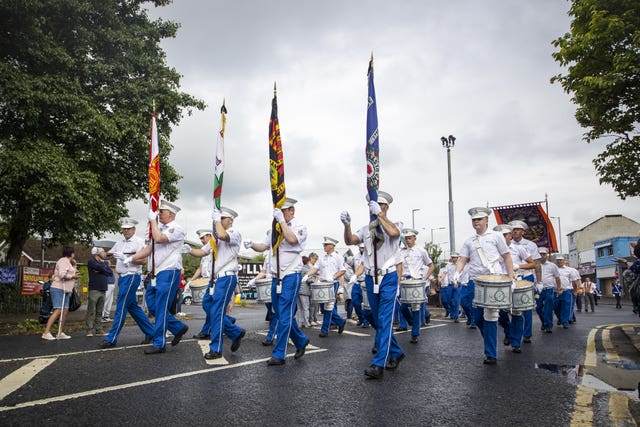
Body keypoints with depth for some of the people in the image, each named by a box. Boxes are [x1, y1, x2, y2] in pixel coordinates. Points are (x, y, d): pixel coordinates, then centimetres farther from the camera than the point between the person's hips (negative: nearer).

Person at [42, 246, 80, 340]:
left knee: (65, 311, 6)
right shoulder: (63, 261, -8)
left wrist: (74, 266, 14)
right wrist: (73, 276, -9)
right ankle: (46, 333, -16)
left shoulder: (68, 262, 22)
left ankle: (60, 333, 9)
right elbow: (62, 275, -21)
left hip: (65, 290, 10)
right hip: (58, 289, -10)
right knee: (58, 311, -16)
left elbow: (70, 274, 23)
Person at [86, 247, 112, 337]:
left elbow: (111, 273, 6)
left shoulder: (105, 263, 18)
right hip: (94, 290, -6)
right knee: (91, 311, -6)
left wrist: (100, 271, -7)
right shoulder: (91, 261, 0)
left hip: (103, 290, 6)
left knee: (99, 312, 7)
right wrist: (103, 263, 4)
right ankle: (89, 330, -2)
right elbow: (100, 267, -16)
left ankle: (99, 330, 9)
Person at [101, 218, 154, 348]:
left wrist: (125, 257, -22)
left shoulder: (138, 242, -7)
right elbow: (108, 254, 19)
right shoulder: (120, 243, 17)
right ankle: (150, 332, 21)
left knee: (121, 307, -6)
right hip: (122, 278, 8)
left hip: (132, 277, -8)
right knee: (133, 307, 12)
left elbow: (143, 261, -16)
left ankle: (112, 339, -1)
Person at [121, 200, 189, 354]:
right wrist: (131, 258, 10)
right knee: (152, 305, 10)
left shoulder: (176, 228, -9)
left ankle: (159, 344, 5)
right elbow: (150, 248, 19)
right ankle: (178, 328, 22)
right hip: (157, 273, 9)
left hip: (169, 273, -9)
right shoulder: (161, 229, 19)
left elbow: (159, 239, -25)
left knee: (161, 308, -5)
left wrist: (153, 220, -14)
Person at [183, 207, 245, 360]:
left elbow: (222, 235, -28)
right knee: (212, 311, 10)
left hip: (227, 277, -9)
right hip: (217, 278, 9)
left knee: (217, 312, -8)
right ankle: (236, 333, 26)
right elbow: (202, 251, 16)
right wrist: (190, 250, -3)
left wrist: (216, 219, -14)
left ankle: (216, 349, 1)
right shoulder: (216, 238, 20)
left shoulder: (235, 234, -6)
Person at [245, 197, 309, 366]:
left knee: (284, 315, -6)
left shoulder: (299, 227, -4)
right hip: (276, 277, 7)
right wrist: (252, 244, -5)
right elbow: (264, 246, 15)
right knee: (282, 315, 12)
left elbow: (292, 239, -24)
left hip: (291, 277, -7)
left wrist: (282, 220, -18)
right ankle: (301, 341, 30)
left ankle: (279, 354, 1)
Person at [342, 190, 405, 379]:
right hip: (371, 279, 5)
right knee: (378, 320, 14)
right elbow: (349, 241, -9)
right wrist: (347, 225, -26)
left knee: (385, 320, -12)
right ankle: (396, 353, 33)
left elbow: (393, 232, -26)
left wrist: (379, 214, -24)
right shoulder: (366, 229, 9)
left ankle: (378, 365, -11)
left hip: (388, 278, -5)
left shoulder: (395, 224, 0)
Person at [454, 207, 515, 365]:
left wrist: (511, 277, -2)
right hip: (476, 281, 4)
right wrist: (457, 273, -11)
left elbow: (506, 257, 6)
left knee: (490, 316, -7)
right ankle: (490, 343, 29)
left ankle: (491, 354, 0)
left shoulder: (496, 236, 7)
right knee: (477, 317, 4)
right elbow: (462, 259, 8)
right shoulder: (469, 241, 15)